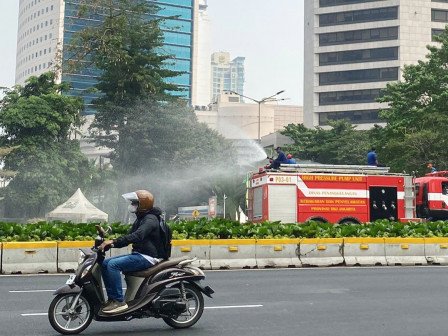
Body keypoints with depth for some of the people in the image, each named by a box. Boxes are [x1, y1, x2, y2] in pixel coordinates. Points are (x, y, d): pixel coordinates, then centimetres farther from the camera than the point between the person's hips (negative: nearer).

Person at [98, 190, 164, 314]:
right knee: (105, 264, 2)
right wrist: (110, 243, 7)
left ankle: (119, 301, -23)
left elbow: (137, 236, -31)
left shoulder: (150, 219, -14)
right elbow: (129, 237, 24)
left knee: (113, 264, -25)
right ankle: (112, 298, 3)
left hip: (148, 257, -10)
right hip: (138, 254, 10)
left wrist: (114, 241, -35)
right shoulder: (140, 219, 20)